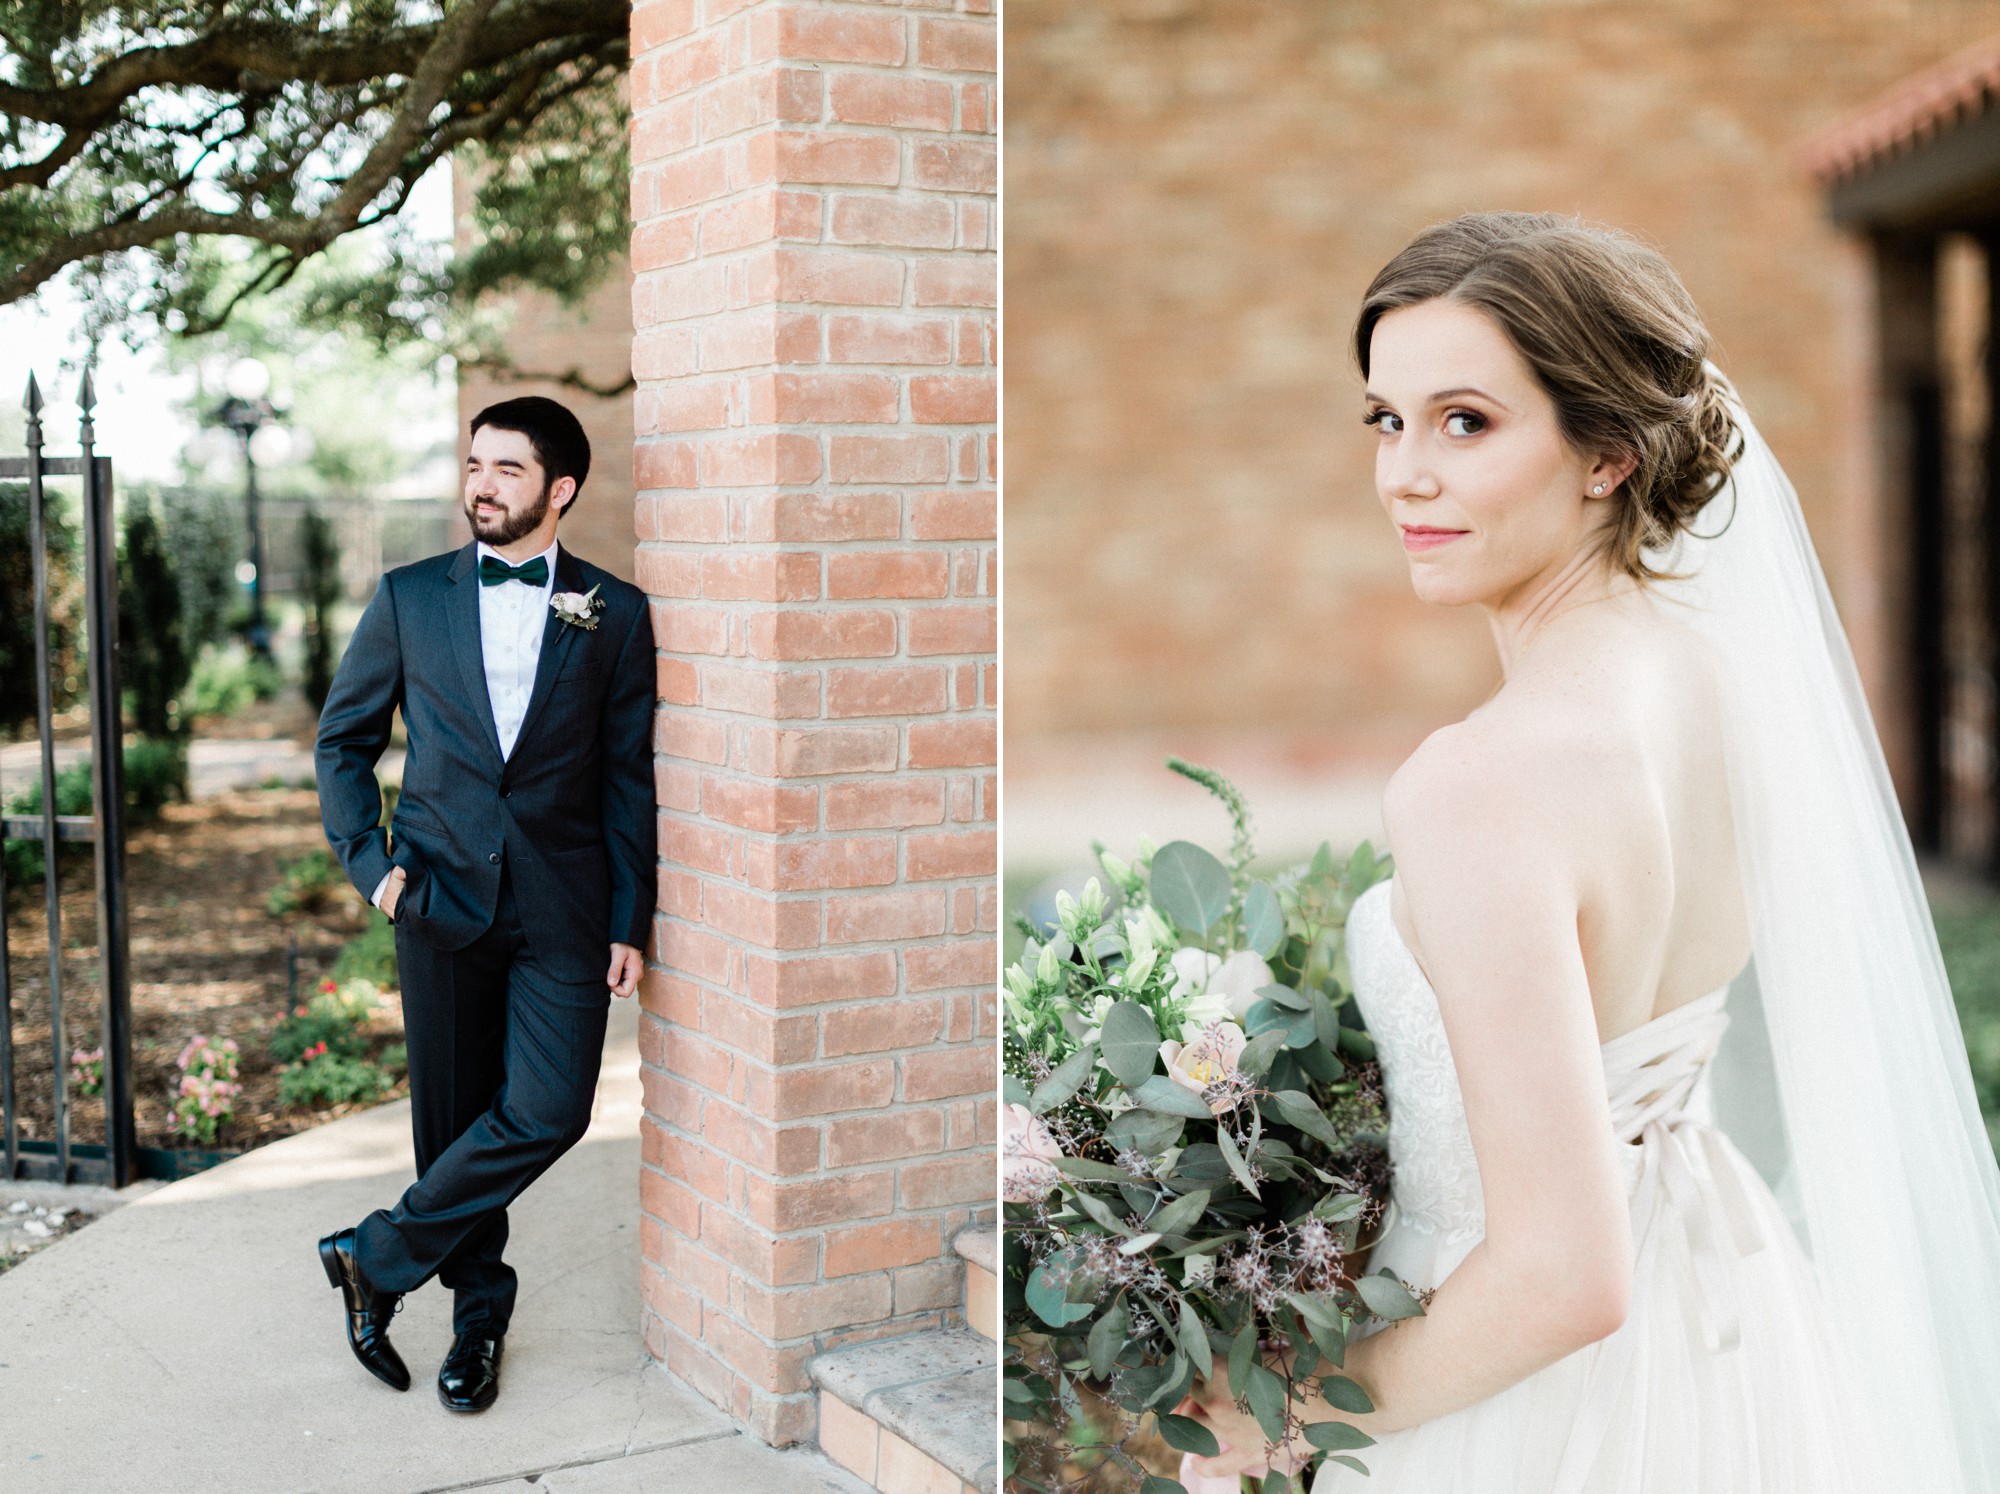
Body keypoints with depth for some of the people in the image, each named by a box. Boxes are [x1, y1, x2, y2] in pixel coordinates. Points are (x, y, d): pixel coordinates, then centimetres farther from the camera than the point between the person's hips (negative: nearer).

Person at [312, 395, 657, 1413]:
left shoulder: (614, 613, 3)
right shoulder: (410, 597, 5)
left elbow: (628, 778, 4)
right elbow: (344, 736, 13)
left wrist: (629, 925, 1)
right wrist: (367, 859, 0)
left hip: (562, 907, -1)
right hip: (442, 897, 1)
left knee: (547, 1111, -11)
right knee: (450, 1115, 7)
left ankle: (379, 1257, 7)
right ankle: (478, 1312, 26)